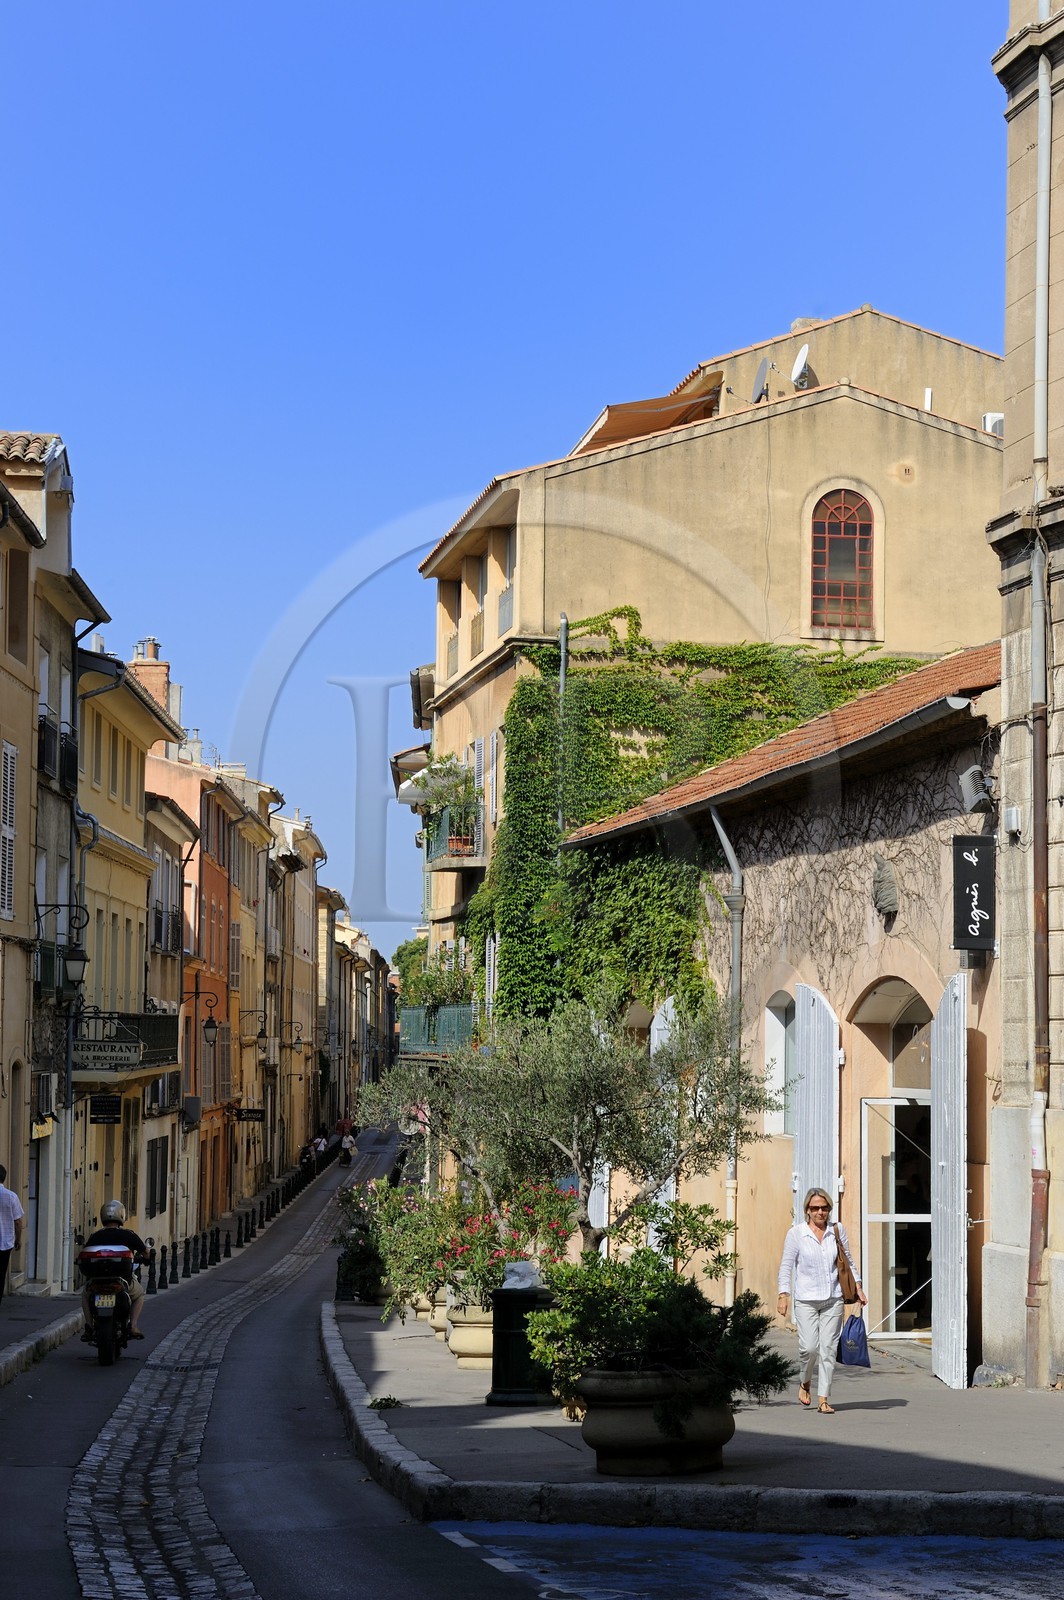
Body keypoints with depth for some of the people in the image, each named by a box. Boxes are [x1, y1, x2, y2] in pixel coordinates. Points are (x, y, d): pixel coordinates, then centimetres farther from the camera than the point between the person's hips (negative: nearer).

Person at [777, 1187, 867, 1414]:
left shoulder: (838, 1230, 6)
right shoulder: (796, 1233, -1)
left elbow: (848, 1262, 16)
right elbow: (786, 1266, 1)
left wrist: (857, 1287, 7)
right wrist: (783, 1295, -7)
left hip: (833, 1299, 2)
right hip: (806, 1299, -2)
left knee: (828, 1349, -3)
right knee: (809, 1347, -12)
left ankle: (823, 1399, 3)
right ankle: (804, 1383, 18)